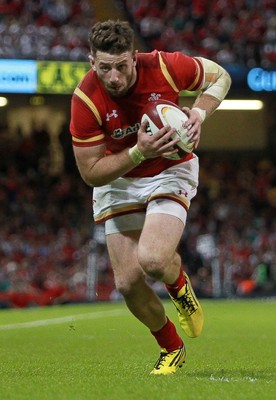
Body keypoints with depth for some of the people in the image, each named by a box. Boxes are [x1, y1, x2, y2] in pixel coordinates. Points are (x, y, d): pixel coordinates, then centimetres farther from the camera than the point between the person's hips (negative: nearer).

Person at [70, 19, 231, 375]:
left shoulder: (165, 67, -23)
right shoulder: (86, 99, -24)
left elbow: (219, 76, -2)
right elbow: (91, 173, -20)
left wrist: (199, 112, -21)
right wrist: (138, 152, -34)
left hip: (170, 172, -2)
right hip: (117, 181, 2)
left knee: (152, 259, -27)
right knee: (127, 282, -4)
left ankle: (179, 285, 11)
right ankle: (170, 348, 23)